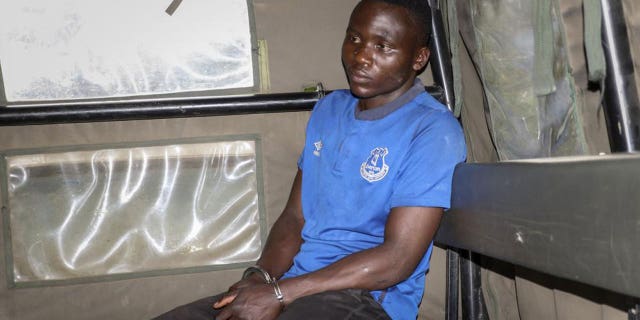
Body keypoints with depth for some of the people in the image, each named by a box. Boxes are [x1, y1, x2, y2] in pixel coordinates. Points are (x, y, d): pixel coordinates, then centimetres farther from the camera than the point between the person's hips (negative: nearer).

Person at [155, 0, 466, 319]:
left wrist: (278, 293, -16)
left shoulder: (434, 133, -8)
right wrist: (260, 277, -7)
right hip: (295, 285, 6)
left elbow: (398, 259, -15)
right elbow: (294, 216, 14)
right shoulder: (329, 109, 15)